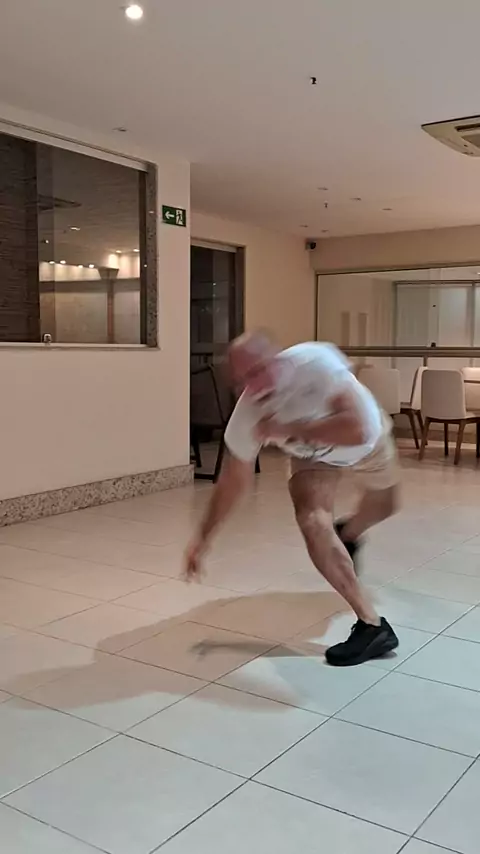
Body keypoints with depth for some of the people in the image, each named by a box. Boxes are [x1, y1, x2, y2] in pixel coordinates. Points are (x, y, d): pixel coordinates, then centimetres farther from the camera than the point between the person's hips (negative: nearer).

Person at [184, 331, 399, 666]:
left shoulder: (317, 362, -44)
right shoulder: (247, 415, -32)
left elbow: (356, 430, -49)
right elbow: (233, 480, -18)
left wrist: (289, 429, -47)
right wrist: (204, 538, -17)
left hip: (367, 438, 0)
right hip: (313, 455, 0)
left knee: (384, 506, 23)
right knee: (312, 522, -23)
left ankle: (348, 535, 57)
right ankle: (372, 625, -14)